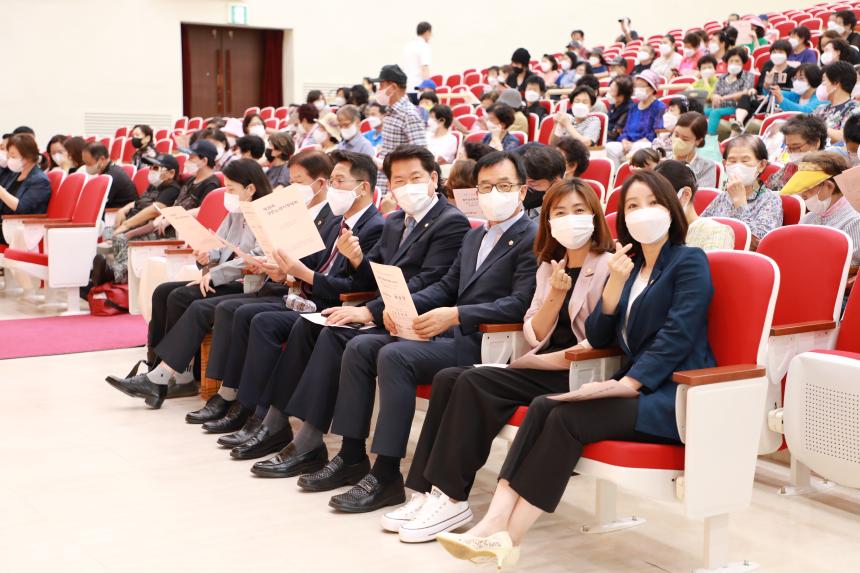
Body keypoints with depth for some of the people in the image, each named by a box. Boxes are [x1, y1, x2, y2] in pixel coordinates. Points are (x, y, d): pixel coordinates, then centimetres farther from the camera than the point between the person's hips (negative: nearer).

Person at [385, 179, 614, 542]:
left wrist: (543, 361, -11)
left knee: (475, 382, -24)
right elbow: (534, 335, 7)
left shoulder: (607, 266, -6)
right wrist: (555, 296, -10)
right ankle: (430, 491, -17)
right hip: (543, 369, 7)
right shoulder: (549, 267, 16)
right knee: (447, 379, -13)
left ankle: (452, 498, -19)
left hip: (580, 376, -7)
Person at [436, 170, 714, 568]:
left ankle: (509, 539, -24)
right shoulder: (630, 265, 18)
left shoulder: (689, 262, -3)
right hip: (636, 387, 7)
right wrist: (615, 283, -5)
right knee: (543, 407, -19)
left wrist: (629, 383, -23)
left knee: (567, 418, -26)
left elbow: (677, 335, -16)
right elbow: (598, 338, 9)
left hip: (675, 396, -7)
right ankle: (494, 522, -31)